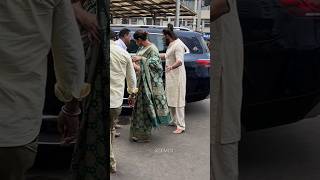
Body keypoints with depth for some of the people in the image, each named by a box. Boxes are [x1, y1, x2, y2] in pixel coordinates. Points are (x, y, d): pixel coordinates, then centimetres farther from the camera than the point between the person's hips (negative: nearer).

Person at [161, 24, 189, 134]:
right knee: (171, 100, 17)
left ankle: (181, 126, -3)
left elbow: (180, 61, -33)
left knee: (178, 101, -8)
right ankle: (175, 121, 31)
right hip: (170, 76, 10)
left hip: (177, 77, -10)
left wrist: (171, 67, -49)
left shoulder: (178, 45, -19)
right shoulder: (171, 45, 13)